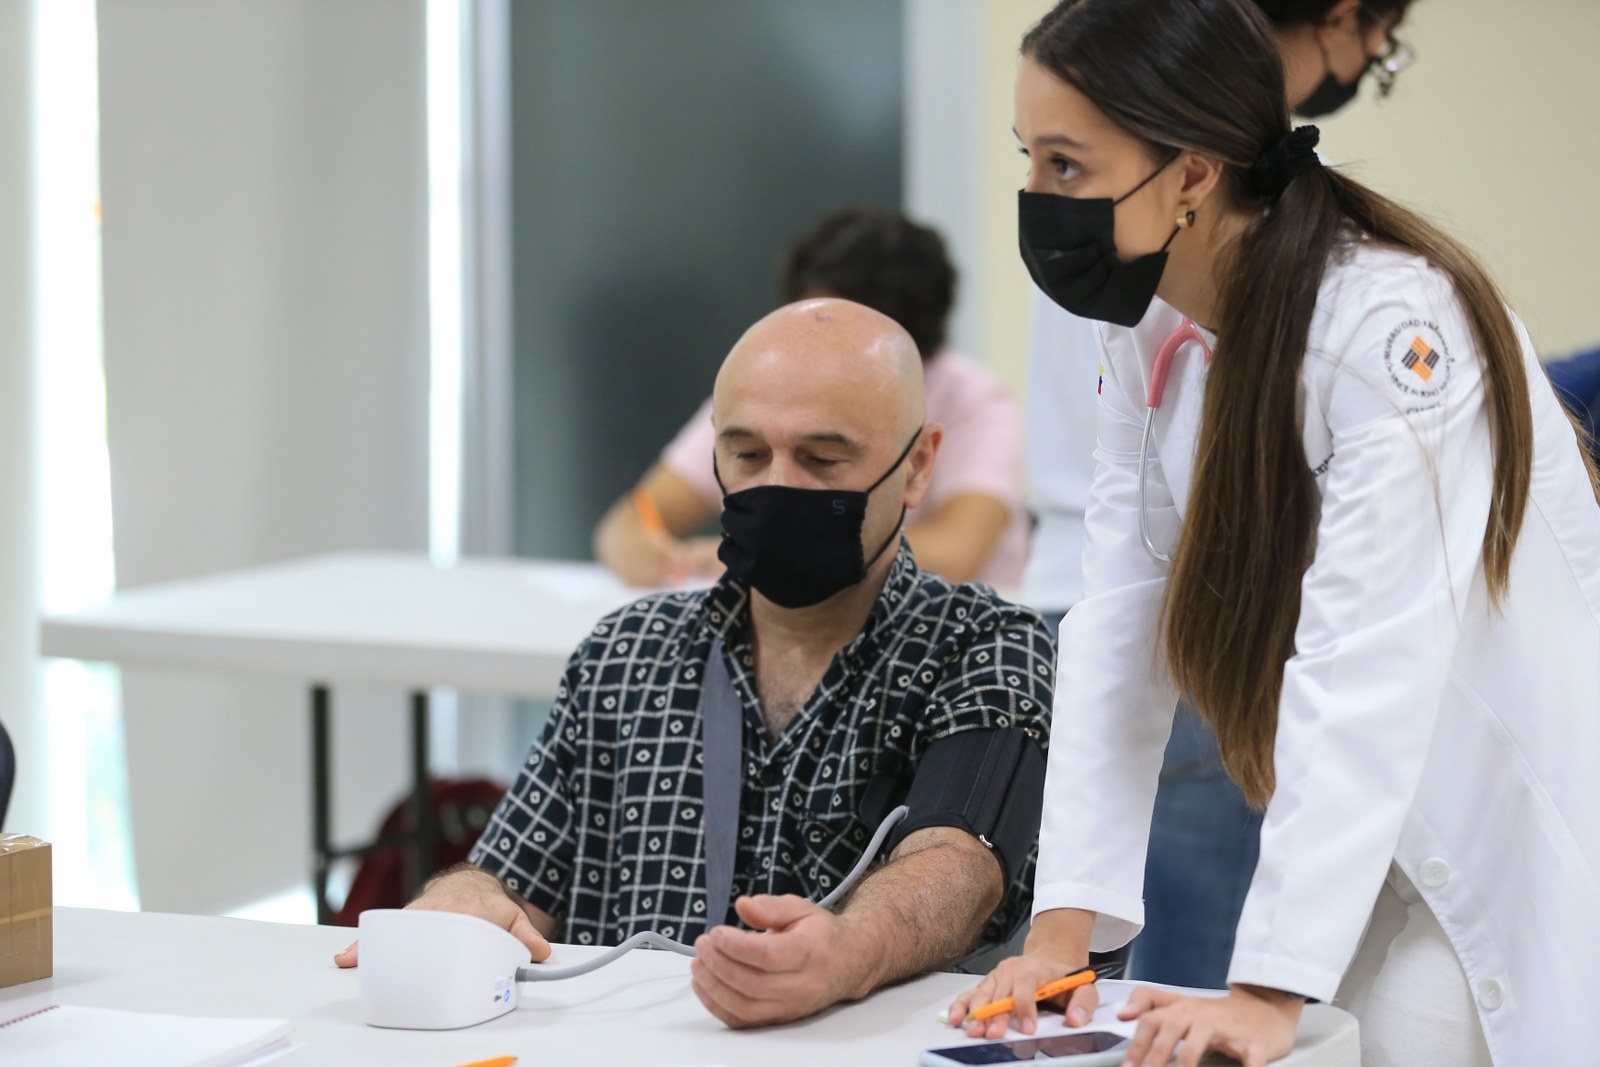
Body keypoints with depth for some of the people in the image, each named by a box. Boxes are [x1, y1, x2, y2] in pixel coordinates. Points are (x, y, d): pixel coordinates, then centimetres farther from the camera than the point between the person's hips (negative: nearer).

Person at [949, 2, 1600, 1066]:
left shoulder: (1395, 327, -26)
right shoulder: (1151, 326, -2)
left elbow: (1364, 675, -31)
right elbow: (1119, 627, -6)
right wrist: (1064, 929, -14)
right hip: (1366, 849, 7)